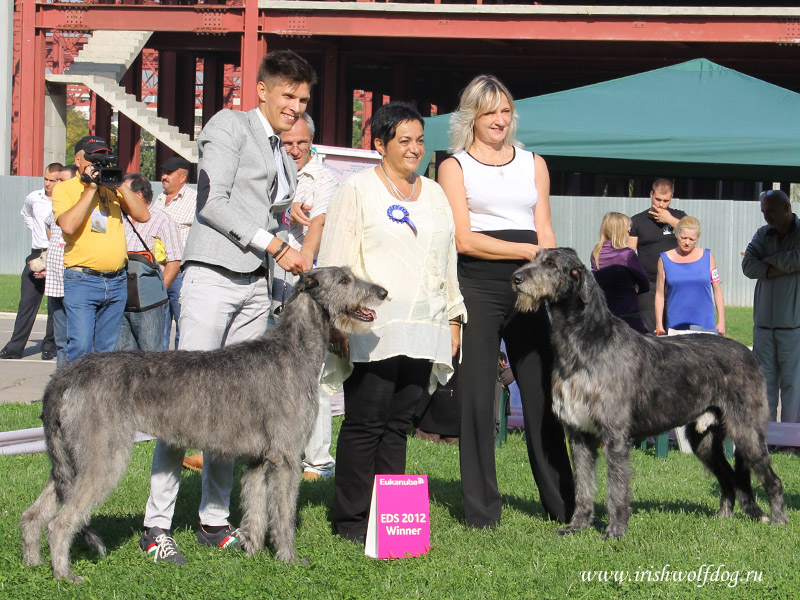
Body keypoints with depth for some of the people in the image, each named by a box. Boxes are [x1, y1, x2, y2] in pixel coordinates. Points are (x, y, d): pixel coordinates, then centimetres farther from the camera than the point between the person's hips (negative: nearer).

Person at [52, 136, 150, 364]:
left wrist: (120, 185, -3)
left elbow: (143, 216, 5)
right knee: (81, 348, -14)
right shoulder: (64, 188, 3)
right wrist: (91, 188, -10)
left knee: (107, 350, 6)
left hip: (117, 280, 5)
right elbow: (68, 225, -14)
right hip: (81, 281, -4)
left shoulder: (112, 188, 15)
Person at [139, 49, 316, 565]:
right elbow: (213, 203, -10)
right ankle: (157, 525, -9)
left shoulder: (284, 159, 22)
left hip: (255, 287, 8)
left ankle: (215, 520, 11)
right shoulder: (230, 125, -1)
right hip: (212, 276, -8)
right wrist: (274, 244, -11)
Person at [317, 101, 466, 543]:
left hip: (422, 330, 5)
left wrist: (454, 317, 18)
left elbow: (448, 261, 25)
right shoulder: (357, 190, 3)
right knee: (365, 423, -6)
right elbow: (335, 259, -1)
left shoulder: (434, 194, 20)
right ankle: (351, 520, -1)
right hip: (372, 326, -5)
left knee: (398, 424, 5)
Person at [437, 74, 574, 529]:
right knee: (477, 397, -2)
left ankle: (564, 504, 10)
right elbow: (464, 238, -4)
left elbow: (545, 234, 15)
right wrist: (528, 251, -8)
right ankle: (482, 509, 5)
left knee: (543, 393, 2)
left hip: (528, 288, 3)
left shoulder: (534, 164, 18)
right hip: (477, 287, -3)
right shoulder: (455, 167, 6)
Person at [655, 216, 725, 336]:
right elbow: (660, 294, 7)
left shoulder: (707, 257, 7)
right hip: (675, 325, 0)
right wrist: (659, 326, 3)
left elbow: (717, 291, 10)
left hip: (705, 324, 0)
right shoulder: (665, 259, 5)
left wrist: (721, 321, 6)